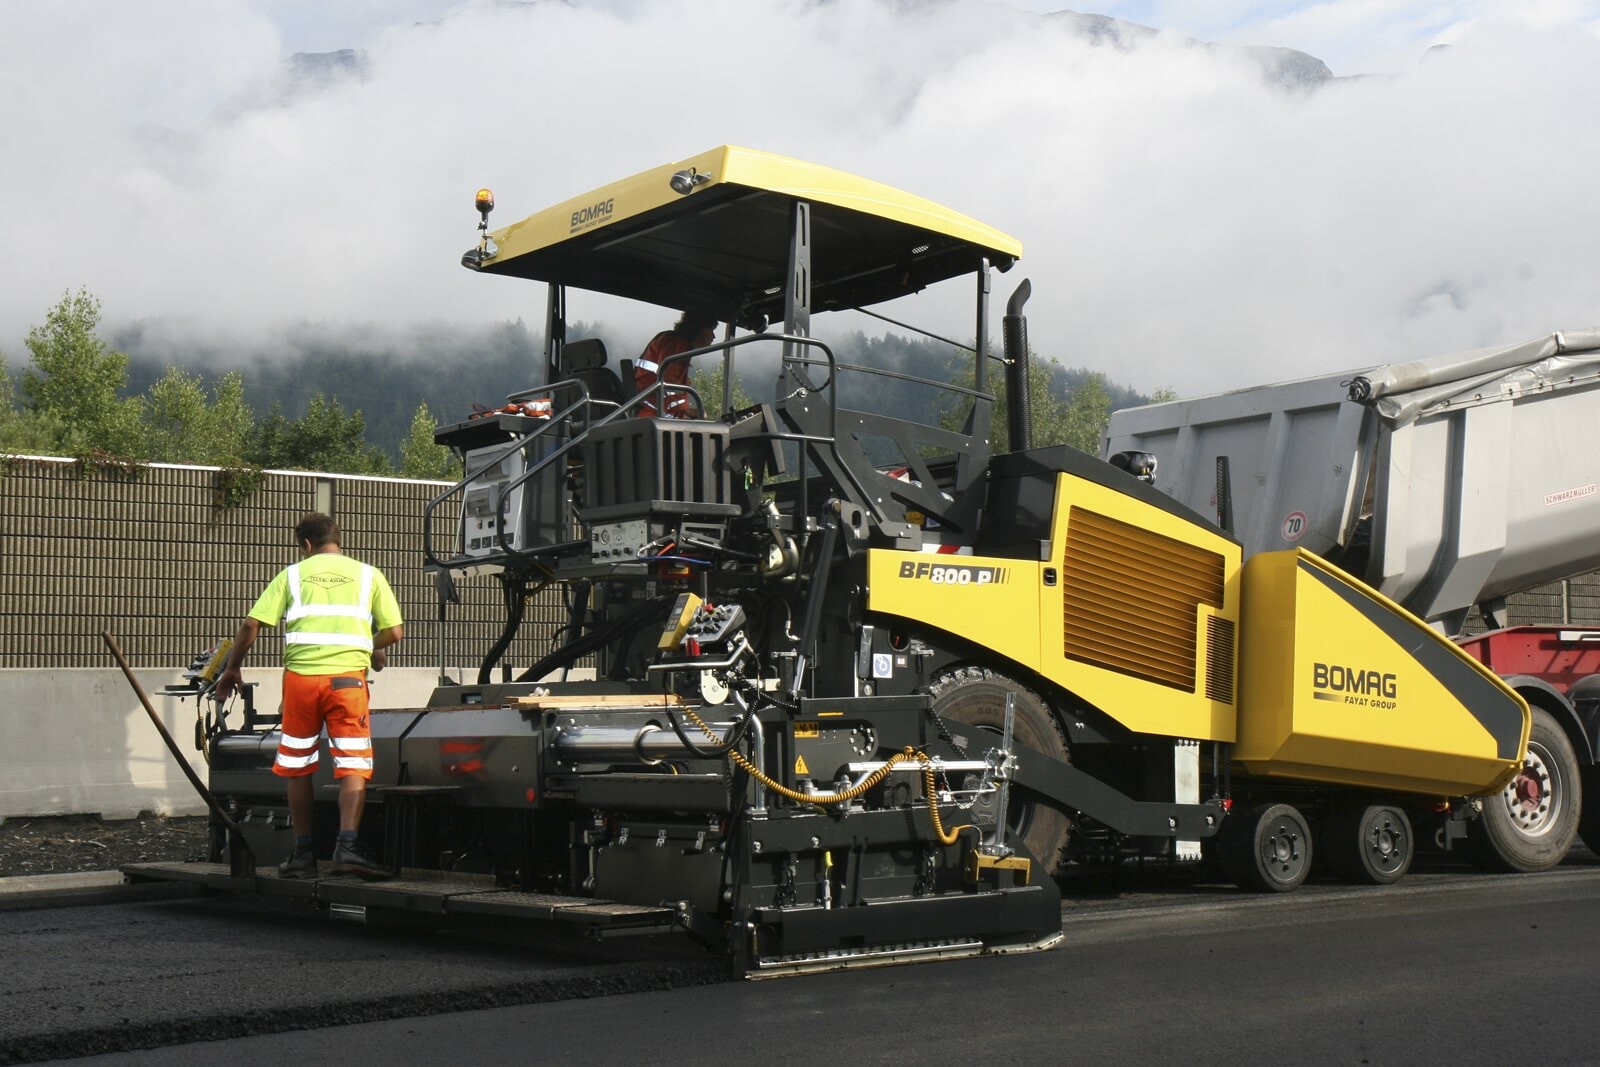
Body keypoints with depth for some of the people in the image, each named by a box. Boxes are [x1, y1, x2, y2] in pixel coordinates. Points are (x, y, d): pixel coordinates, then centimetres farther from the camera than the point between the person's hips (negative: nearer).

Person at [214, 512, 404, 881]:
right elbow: (394, 631, 7)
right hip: (347, 675, -1)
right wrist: (370, 647, 28)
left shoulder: (293, 574, 14)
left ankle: (304, 851, 16)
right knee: (353, 764, -2)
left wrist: (232, 670, 18)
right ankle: (348, 846, -18)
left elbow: (251, 624, 6)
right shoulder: (368, 575, 14)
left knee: (297, 766, 13)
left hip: (300, 675, 1)